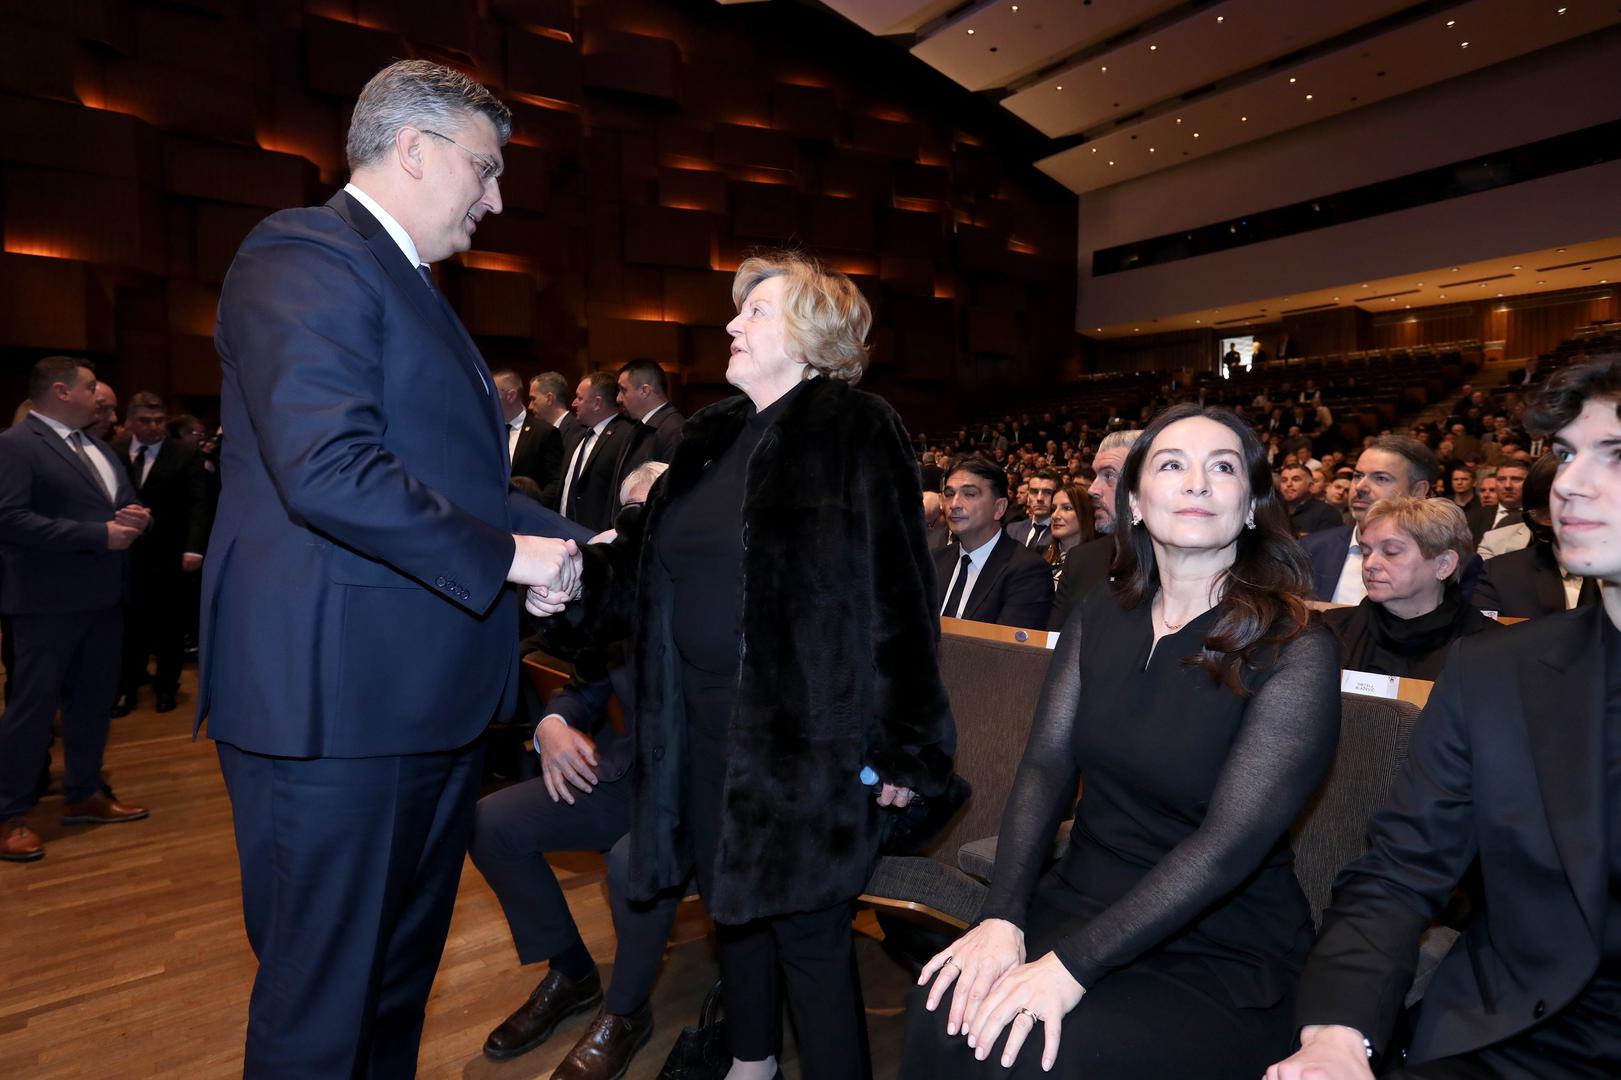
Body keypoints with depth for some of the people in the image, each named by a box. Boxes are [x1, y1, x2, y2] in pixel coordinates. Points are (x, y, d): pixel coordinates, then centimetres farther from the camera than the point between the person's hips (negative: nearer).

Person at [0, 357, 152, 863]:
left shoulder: (99, 448, 16)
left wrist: (136, 518, -4)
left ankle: (83, 795, 28)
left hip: (103, 595, 8)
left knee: (94, 700, 15)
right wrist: (99, 534, -22)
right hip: (49, 600, -8)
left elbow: (124, 506, 21)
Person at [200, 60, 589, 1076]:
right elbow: (327, 469, -25)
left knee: (401, 974, 22)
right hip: (336, 698, -9)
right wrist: (504, 554, -17)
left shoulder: (410, 284, 20)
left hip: (431, 691, 10)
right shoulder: (304, 256, -11)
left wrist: (575, 543, 9)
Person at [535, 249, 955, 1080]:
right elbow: (657, 568, 13)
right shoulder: (714, 436, 11)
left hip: (807, 731, -7)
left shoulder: (856, 433, -10)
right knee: (733, 905, 21)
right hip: (705, 723, 7)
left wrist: (905, 746, -15)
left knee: (806, 930, 5)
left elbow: (897, 593, -14)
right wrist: (581, 574, -6)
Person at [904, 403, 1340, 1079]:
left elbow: (1233, 840, -20)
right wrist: (1002, 916, -18)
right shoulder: (1100, 617, 3)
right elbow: (1045, 766, -3)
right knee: (943, 1012, -23)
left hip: (1222, 956, -3)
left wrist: (1071, 964, -26)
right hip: (1080, 901, 4)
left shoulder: (1296, 652, -12)